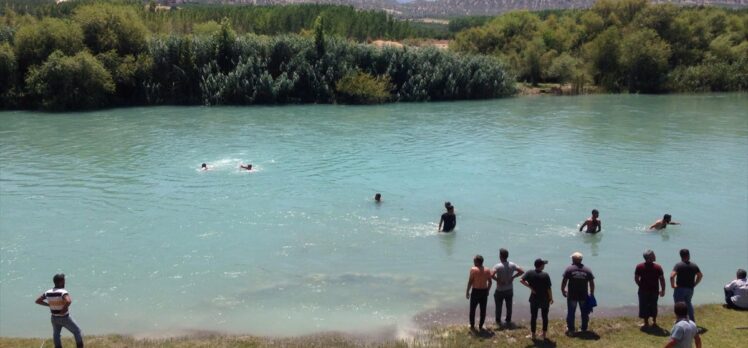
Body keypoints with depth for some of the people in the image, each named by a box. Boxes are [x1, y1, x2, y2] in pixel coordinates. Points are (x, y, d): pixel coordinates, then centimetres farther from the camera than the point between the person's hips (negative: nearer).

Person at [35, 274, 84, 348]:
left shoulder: (48, 292, -4)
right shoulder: (63, 292, -23)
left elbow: (38, 301, 5)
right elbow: (68, 301, -42)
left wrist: (49, 305, 8)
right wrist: (64, 309, -23)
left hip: (54, 318, 6)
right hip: (65, 318, -6)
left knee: (56, 334, 24)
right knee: (77, 332, 11)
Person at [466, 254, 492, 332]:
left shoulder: (473, 269, -12)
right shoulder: (487, 270, 2)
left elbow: (470, 282, -12)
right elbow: (490, 282, 6)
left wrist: (467, 291, -3)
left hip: (475, 291, -4)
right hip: (484, 291, 4)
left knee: (472, 310, 10)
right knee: (483, 310, 12)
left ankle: (472, 326, 15)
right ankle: (480, 326, 18)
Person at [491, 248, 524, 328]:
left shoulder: (498, 266, -20)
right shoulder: (512, 265, -7)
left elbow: (491, 275, -33)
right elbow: (522, 271, -3)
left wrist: (497, 280, -18)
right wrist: (513, 276, -2)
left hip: (500, 290, -4)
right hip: (509, 289, 4)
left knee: (498, 306, 12)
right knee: (509, 306, 17)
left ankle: (498, 322, 21)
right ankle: (508, 321, 27)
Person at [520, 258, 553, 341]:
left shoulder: (530, 273, -8)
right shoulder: (545, 275, -16)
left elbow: (521, 280, -16)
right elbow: (549, 289, -13)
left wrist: (530, 287, -8)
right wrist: (551, 298, 0)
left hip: (534, 299, 2)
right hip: (544, 300, -2)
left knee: (533, 317, 12)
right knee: (545, 317, 13)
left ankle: (533, 335, 16)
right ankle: (544, 335, 18)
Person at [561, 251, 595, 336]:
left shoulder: (569, 269, -6)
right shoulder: (587, 270, 1)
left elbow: (564, 281, -8)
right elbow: (592, 283, 2)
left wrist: (563, 290, 7)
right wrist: (592, 294, 13)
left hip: (572, 296, -2)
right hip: (584, 296, 2)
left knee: (571, 313, 8)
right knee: (584, 313, 15)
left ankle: (570, 330, 11)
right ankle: (584, 329, 23)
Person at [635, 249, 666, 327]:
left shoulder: (639, 267, -7)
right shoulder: (658, 267, -9)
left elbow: (636, 278, -4)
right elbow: (662, 279, -8)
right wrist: (663, 290, 2)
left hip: (643, 291, -1)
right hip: (654, 290, 1)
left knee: (644, 306, 8)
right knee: (653, 306, 16)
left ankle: (646, 323, 10)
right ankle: (654, 322, 21)